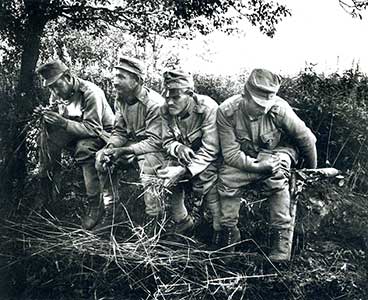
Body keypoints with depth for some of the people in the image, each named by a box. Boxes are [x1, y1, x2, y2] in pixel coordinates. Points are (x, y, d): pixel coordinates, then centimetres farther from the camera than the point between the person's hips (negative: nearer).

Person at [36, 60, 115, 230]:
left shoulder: (90, 93, -26)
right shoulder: (57, 94, -2)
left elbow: (94, 129, -30)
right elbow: (57, 124, -1)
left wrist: (64, 123, -40)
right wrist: (47, 117, -25)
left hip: (102, 132, -7)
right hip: (76, 132, 7)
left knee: (84, 148, -38)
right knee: (48, 138, -19)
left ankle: (95, 205, -30)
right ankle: (47, 190, -4)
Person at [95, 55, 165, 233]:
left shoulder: (154, 103, -25)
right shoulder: (120, 101, 1)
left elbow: (155, 141, -27)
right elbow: (119, 132, 6)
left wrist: (123, 150, -31)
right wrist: (109, 148, -17)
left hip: (156, 149, -8)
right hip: (133, 143, 8)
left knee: (146, 162, -38)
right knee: (101, 157, -9)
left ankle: (152, 218, -22)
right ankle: (109, 210, 1)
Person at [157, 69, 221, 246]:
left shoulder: (208, 109, -26)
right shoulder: (166, 111, -10)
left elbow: (210, 150, -26)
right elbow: (167, 142, 0)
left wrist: (183, 170, -35)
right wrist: (178, 148, -26)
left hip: (208, 157, -4)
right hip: (182, 155, 5)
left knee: (205, 179, -26)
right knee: (166, 181, -16)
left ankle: (221, 236, -4)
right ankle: (183, 227, 7)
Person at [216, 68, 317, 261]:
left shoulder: (279, 109, -27)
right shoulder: (226, 112, -24)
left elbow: (306, 138, -12)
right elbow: (230, 153, -21)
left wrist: (312, 171, 1)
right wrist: (257, 166, -36)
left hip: (278, 150, -1)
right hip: (245, 156, 1)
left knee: (277, 176, -34)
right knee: (226, 177, -25)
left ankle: (281, 237, -26)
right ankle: (228, 233, -7)